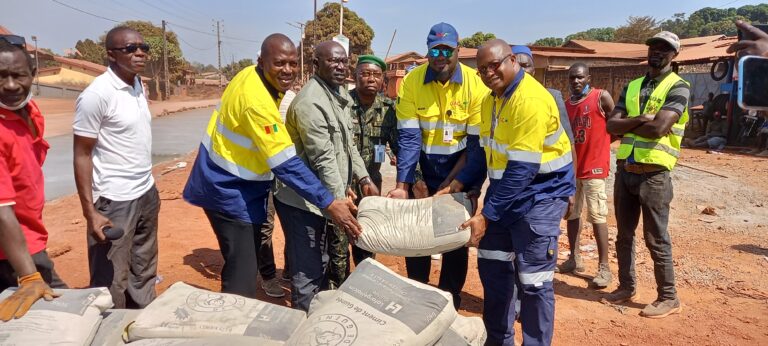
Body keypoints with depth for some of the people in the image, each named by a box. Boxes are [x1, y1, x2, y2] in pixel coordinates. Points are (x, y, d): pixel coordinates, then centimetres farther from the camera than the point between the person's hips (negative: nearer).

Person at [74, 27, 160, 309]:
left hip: (147, 194, 8)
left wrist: (147, 185, 14)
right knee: (112, 284, 4)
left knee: (144, 274, 19)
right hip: (115, 201, -8)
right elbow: (82, 155, -13)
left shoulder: (139, 86, 7)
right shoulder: (97, 94, -15)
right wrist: (89, 211, -15)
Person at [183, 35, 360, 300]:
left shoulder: (252, 75, 0)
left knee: (246, 263, 20)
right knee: (242, 273, -5)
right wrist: (329, 203, -31)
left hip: (231, 184, 10)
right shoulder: (257, 102, -29)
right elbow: (286, 164, -32)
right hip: (230, 191, -10)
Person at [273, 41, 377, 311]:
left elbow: (348, 143, 16)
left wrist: (363, 179, 11)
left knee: (321, 265, 25)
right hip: (302, 199, -10)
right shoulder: (310, 102, -22)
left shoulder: (340, 93, 9)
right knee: (307, 273, 1)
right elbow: (324, 160, -27)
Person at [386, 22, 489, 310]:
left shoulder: (476, 84, -14)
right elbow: (409, 137, -14)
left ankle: (450, 304, 25)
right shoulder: (411, 82, -11)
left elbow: (476, 143, -13)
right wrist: (402, 185, -20)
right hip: (423, 169, 1)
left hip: (460, 170, -1)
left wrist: (449, 184, -16)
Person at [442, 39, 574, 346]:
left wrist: (486, 216, -26)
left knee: (533, 280, -4)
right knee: (492, 266, 12)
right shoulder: (492, 99, 7)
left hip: (540, 192, -8)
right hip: (505, 188, 9)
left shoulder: (531, 100, -23)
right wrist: (460, 182, 0)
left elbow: (522, 169, -27)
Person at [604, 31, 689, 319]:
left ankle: (668, 298, 18)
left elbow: (658, 128, -20)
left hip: (654, 174, -6)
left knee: (656, 240, 3)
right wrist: (641, 119, -14)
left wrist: (627, 126, -5)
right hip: (624, 171, 6)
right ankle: (626, 286, 30)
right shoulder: (631, 87, 12)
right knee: (624, 235, 15)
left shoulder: (678, 87, -6)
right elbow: (611, 125, 1)